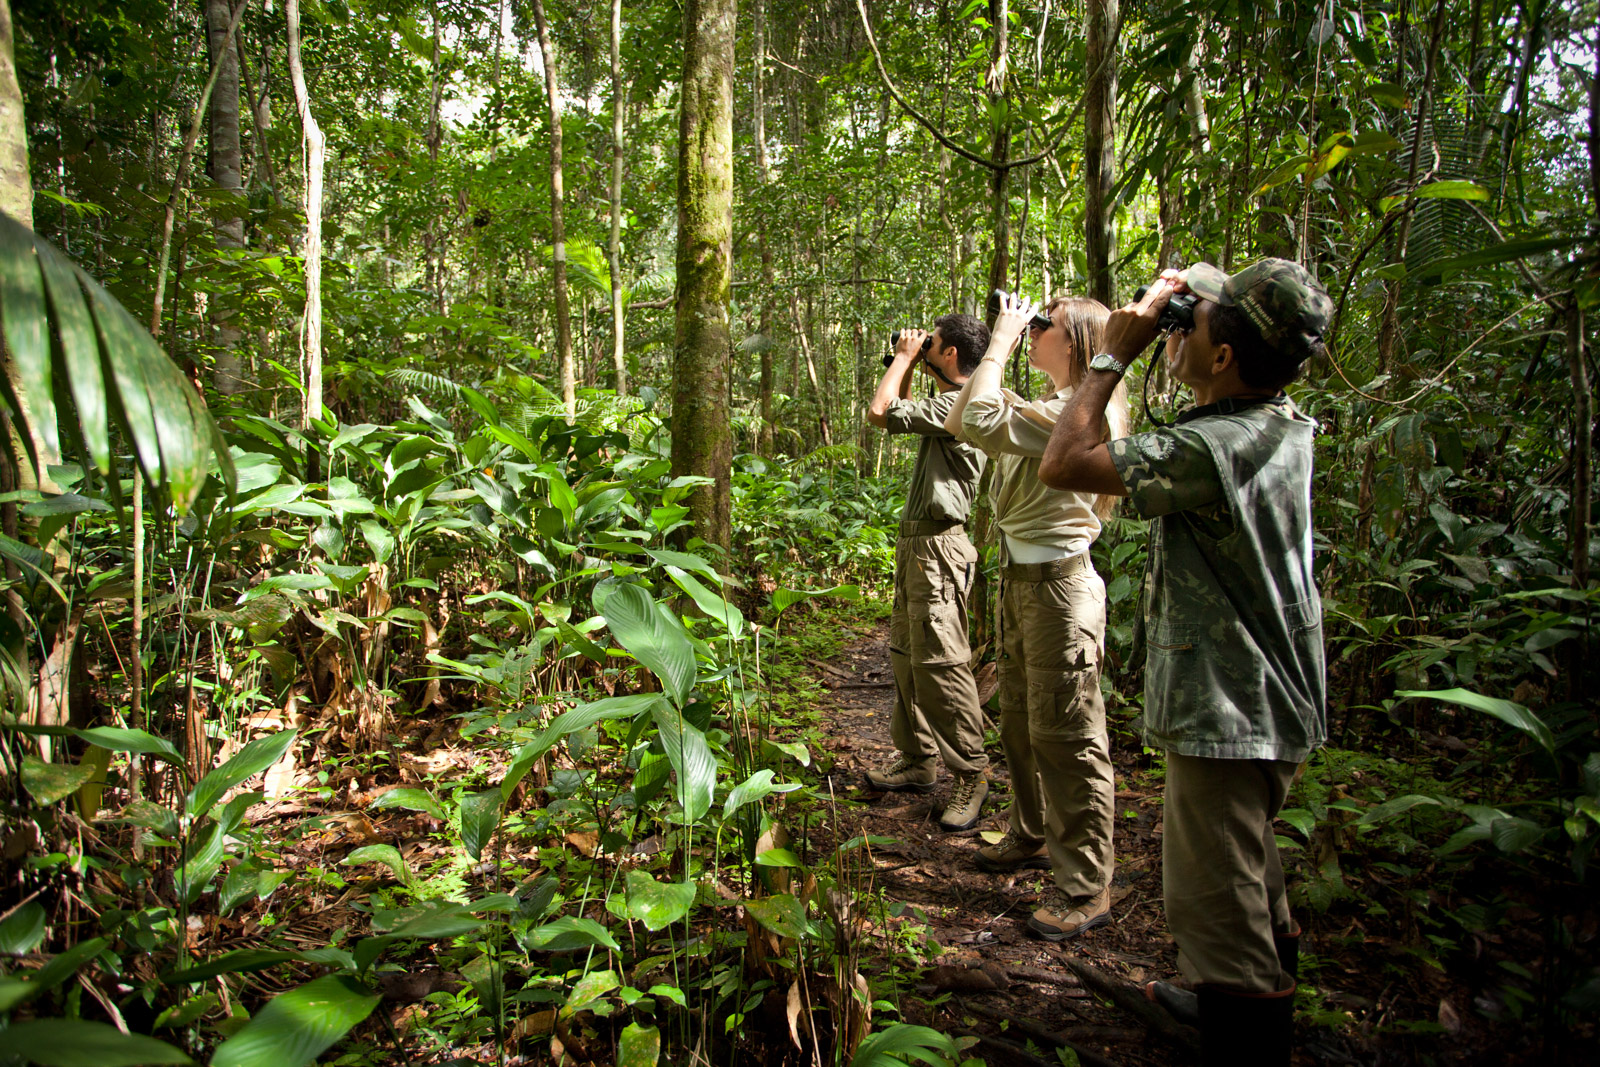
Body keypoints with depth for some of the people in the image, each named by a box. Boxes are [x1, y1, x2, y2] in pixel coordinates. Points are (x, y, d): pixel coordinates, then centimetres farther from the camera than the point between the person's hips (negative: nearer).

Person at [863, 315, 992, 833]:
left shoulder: (957, 407, -16)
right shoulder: (946, 405, 16)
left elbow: (880, 411, -21)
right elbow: (902, 414, 34)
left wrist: (904, 356, -6)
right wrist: (906, 367, 21)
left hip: (938, 547, -11)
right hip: (916, 541, 11)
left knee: (940, 663, -8)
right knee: (907, 655, 15)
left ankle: (971, 774, 3)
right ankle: (918, 761, 25)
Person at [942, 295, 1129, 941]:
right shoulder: (1049, 410, 15)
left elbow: (982, 423, -28)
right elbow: (957, 423, 18)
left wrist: (1000, 342, -17)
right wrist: (999, 346, 12)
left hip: (1058, 582, -10)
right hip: (1020, 577, 10)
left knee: (1067, 738, -2)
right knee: (1020, 725, 21)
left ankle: (1085, 890, 9)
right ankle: (1034, 836, 40)